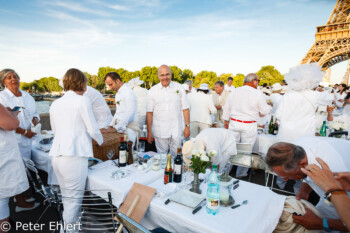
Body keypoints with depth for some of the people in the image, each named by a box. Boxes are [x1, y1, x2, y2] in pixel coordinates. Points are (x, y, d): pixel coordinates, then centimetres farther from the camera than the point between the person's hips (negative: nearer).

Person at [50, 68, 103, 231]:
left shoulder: (55, 104, 12)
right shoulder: (82, 101, -7)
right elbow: (93, 129, -6)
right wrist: (100, 141, 13)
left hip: (57, 155, 8)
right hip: (74, 155, -7)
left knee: (66, 197, 20)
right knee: (74, 198, 4)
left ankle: (67, 226, 36)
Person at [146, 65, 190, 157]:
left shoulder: (179, 88, 3)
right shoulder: (152, 91, 3)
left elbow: (185, 109, 4)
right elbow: (149, 113, 3)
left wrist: (187, 126, -1)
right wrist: (149, 132, 1)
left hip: (176, 131, 0)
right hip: (160, 131, 0)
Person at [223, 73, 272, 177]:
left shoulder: (234, 92, 5)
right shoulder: (258, 94, -7)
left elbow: (226, 108, 11)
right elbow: (264, 111, -1)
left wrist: (226, 121, 21)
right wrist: (269, 107, 21)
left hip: (234, 123, 4)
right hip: (249, 126, -3)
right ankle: (241, 174, 21)